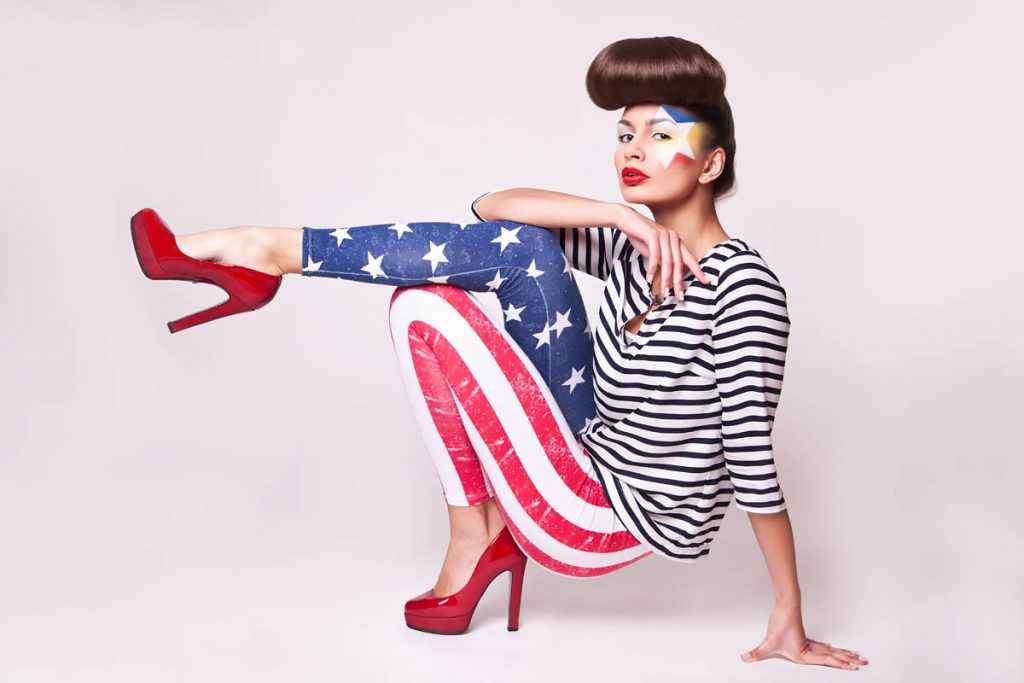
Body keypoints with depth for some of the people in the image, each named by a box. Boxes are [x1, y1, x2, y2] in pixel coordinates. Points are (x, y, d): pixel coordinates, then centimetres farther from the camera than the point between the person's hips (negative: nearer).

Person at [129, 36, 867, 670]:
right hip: (591, 464, 7)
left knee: (431, 313, -10)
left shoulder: (742, 288, -19)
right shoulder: (633, 247, 4)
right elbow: (493, 206, -5)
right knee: (518, 247, -5)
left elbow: (754, 459, -20)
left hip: (602, 521, -7)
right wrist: (618, 214, -19)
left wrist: (790, 624, -16)